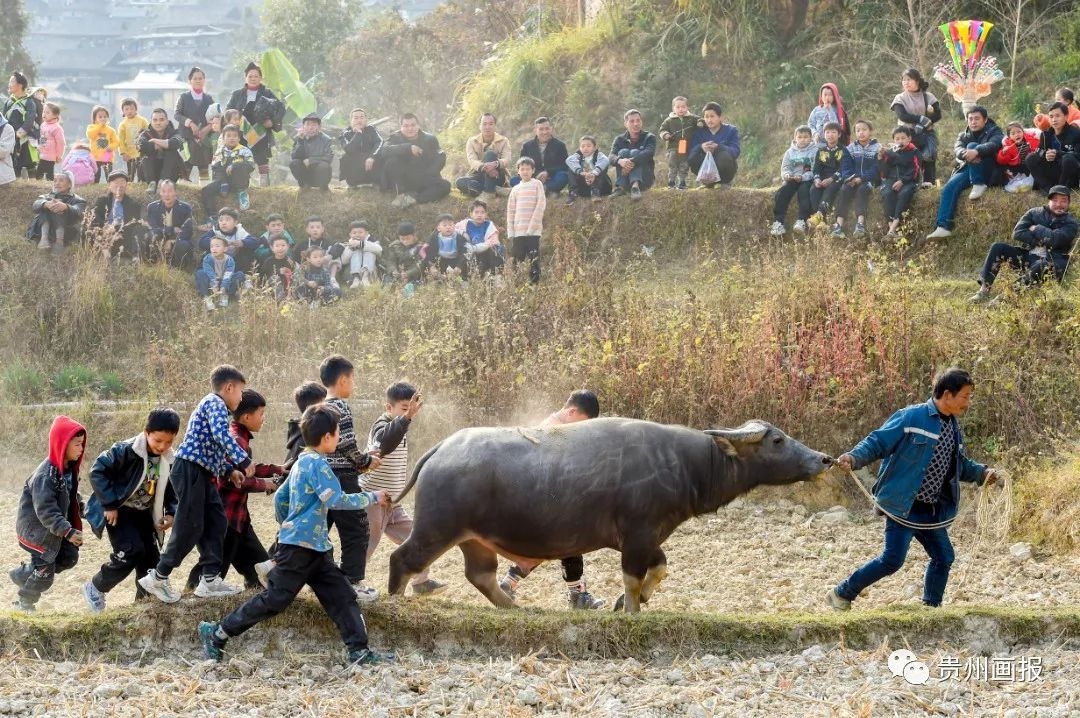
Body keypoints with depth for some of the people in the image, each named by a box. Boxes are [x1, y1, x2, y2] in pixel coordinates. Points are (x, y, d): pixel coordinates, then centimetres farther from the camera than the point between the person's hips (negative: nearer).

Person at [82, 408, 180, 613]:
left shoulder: (170, 461, -4)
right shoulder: (126, 451, -24)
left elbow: (172, 489, 10)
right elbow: (97, 472, -22)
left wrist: (171, 513, -8)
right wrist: (109, 505, -23)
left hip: (144, 514, 6)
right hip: (119, 511, -6)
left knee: (151, 558, 1)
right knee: (131, 552, -22)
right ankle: (95, 588, -2)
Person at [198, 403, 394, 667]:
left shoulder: (301, 463, 14)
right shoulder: (317, 464, -15)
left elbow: (279, 498, 21)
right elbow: (337, 500, -22)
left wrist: (286, 527, 30)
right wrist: (373, 498, -12)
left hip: (316, 548, 10)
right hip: (300, 547, -10)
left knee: (341, 597, 3)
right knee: (274, 600, -5)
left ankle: (359, 652, -1)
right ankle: (217, 633, 3)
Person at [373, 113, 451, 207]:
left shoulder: (430, 139, 7)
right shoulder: (395, 138, 0)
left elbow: (440, 157, -1)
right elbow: (385, 150, -22)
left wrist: (430, 174, -19)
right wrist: (408, 148, -33)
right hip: (402, 181, -2)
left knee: (445, 186, -25)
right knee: (391, 161, -28)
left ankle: (414, 198, -40)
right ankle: (400, 194, -26)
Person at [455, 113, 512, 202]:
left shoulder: (503, 141, 1)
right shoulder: (472, 141, 3)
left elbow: (507, 161, -16)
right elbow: (472, 161, -16)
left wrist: (496, 164, -42)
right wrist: (483, 167, -41)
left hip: (496, 178, -1)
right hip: (478, 176, 1)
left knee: (490, 153, -28)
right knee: (460, 182, -31)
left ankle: (489, 192, -36)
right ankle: (496, 189, -31)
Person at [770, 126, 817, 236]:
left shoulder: (815, 151, 4)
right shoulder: (790, 152, 18)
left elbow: (815, 171, -6)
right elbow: (785, 168, 11)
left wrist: (802, 177, -22)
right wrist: (786, 174, -13)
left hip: (807, 180, -3)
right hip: (792, 179, 3)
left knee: (804, 191, -35)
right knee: (781, 193, -25)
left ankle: (801, 220, -41)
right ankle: (778, 222, -31)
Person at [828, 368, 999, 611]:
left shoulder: (953, 427, 12)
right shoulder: (911, 417, -14)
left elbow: (960, 465, 26)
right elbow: (877, 443, -14)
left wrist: (981, 473, 9)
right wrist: (854, 458, -31)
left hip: (932, 511, 8)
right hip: (904, 508, -8)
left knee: (943, 557, 9)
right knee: (893, 560, -11)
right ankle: (842, 594, 5)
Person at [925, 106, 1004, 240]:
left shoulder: (994, 131, 6)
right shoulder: (964, 136, 20)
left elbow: (993, 145, -19)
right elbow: (958, 149, -4)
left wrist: (976, 151, -41)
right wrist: (966, 154, -31)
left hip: (990, 173, -4)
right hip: (967, 171, 4)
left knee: (972, 146, -27)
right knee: (949, 187, -26)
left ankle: (979, 185, -28)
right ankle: (944, 227, -36)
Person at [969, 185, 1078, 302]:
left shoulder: (1070, 223, 0)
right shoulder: (1035, 213, 10)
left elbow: (1055, 239, -19)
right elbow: (1017, 233, -3)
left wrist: (1035, 229, -6)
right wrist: (1040, 241, -10)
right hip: (1028, 256, 5)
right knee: (997, 248, -12)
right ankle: (985, 289, -19)